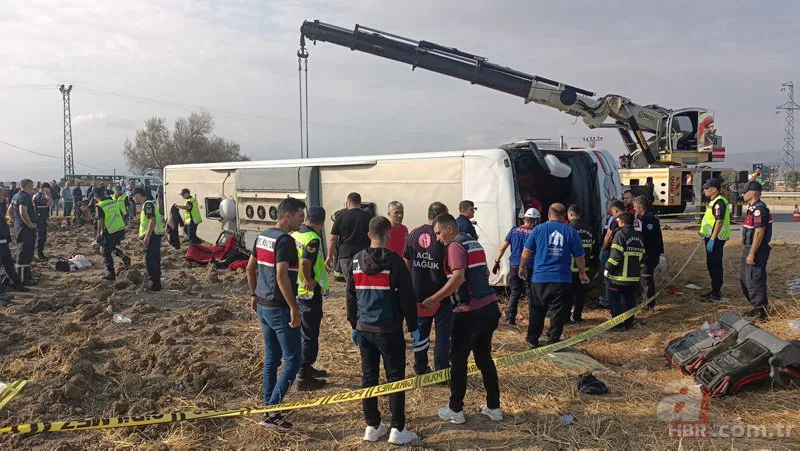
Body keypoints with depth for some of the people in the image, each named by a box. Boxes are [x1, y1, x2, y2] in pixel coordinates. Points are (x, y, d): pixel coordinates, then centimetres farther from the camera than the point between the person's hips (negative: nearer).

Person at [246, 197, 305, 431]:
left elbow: (250, 268, 17)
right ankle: (271, 412, -3)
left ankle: (269, 407, 25)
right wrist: (294, 307, -22)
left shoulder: (262, 236, 10)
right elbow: (281, 276, -26)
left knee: (271, 357, 17)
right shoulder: (285, 240, -18)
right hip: (279, 308, -9)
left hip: (264, 306, 9)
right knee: (293, 359, -3)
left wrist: (254, 294, 25)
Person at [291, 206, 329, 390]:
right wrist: (309, 280, -19)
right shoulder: (313, 239, -20)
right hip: (310, 293, -8)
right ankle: (304, 377, 8)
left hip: (296, 291, 9)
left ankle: (306, 367, 36)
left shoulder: (294, 235, 5)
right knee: (310, 335, 1)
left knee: (303, 332, 21)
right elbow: (305, 262, -35)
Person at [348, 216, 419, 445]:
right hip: (389, 329, -5)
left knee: (368, 376, 12)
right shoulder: (394, 260, -11)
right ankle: (398, 429, 7)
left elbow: (351, 295, 12)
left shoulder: (356, 260, 5)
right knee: (395, 378, 3)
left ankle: (372, 426, 19)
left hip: (364, 328, 5)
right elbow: (407, 297, -10)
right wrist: (413, 327, -1)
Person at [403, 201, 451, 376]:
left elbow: (407, 262, 8)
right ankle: (441, 369, 8)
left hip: (419, 292, 5)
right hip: (441, 293, -4)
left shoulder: (414, 234, 1)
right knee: (443, 331, 6)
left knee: (421, 329, 16)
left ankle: (420, 368, 24)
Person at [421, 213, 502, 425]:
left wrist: (434, 299, -20)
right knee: (484, 357, 17)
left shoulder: (456, 246, -11)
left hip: (469, 312, -8)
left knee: (458, 360, 6)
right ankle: (494, 407, 23)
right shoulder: (474, 243, 15)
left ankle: (455, 410, 15)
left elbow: (458, 277, -25)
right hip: (490, 308, 8)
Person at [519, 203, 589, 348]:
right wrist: (582, 273, 20)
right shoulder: (571, 232, 1)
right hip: (563, 281, -1)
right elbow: (579, 257, 5)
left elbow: (526, 252, 2)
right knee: (558, 313, 7)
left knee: (537, 311, 14)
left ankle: (532, 340, 22)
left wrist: (522, 267, 17)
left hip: (540, 278, 1)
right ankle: (553, 341, 10)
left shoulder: (539, 229, 0)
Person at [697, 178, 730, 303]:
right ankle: (715, 290, 25)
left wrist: (712, 240, -25)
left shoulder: (719, 202, -17)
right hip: (711, 238, 10)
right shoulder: (714, 201, 15)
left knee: (715, 265, -5)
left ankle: (716, 295, 0)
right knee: (712, 264, 16)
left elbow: (719, 222, -23)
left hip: (715, 239, -10)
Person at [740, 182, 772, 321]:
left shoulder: (759, 209, -20)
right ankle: (758, 307, 28)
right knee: (745, 278, 18)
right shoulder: (753, 208, 13)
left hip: (757, 251, -11)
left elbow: (759, 233, -25)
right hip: (750, 249, 11)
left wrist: (752, 254, -24)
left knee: (754, 281, -6)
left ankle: (762, 312, 2)